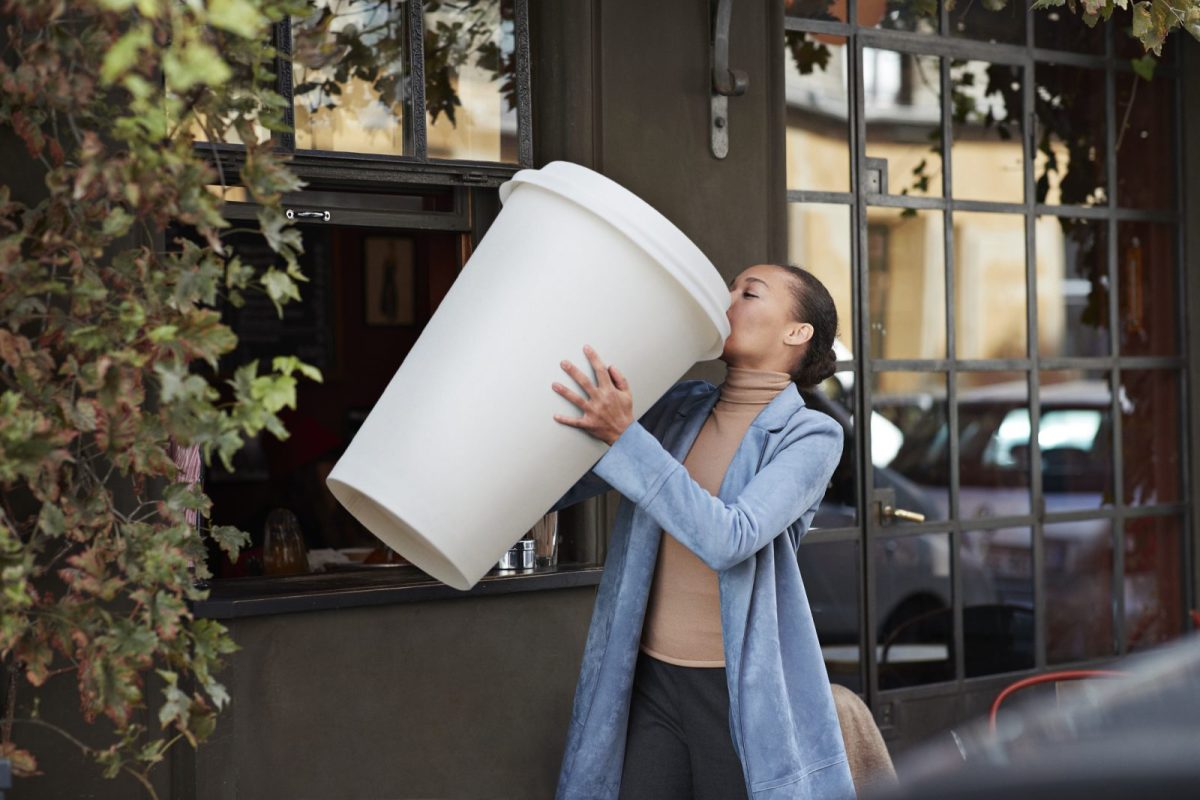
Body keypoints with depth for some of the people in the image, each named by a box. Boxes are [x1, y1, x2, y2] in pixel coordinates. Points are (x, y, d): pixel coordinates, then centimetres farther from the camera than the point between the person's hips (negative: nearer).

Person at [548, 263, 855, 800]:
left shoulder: (811, 436, -7)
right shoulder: (679, 408, 6)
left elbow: (728, 539, -22)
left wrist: (622, 435, -25)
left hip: (741, 695, -4)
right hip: (648, 684, 4)